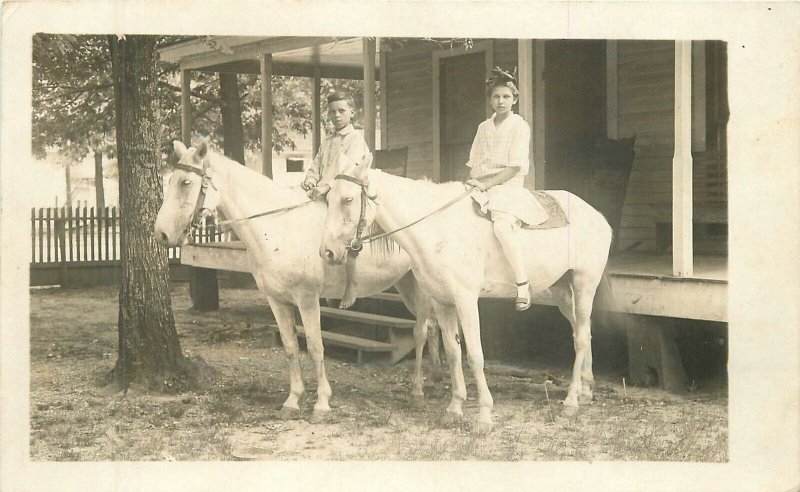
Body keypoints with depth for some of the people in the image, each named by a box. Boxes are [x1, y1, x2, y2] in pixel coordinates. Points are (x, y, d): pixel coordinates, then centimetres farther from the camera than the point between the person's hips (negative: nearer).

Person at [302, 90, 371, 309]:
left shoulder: (356, 138, 0)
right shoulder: (327, 142, 22)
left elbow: (347, 165, -15)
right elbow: (316, 165, 15)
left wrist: (327, 185, -27)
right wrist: (310, 181, -8)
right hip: (323, 194, 7)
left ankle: (352, 282, -14)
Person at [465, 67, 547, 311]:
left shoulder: (519, 126, -1)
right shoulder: (484, 127, 18)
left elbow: (515, 166, -9)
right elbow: (474, 162, 18)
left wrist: (486, 184, -16)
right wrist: (473, 181, -3)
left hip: (509, 187, -7)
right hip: (481, 188, 7)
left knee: (502, 227, -33)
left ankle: (523, 284, -28)